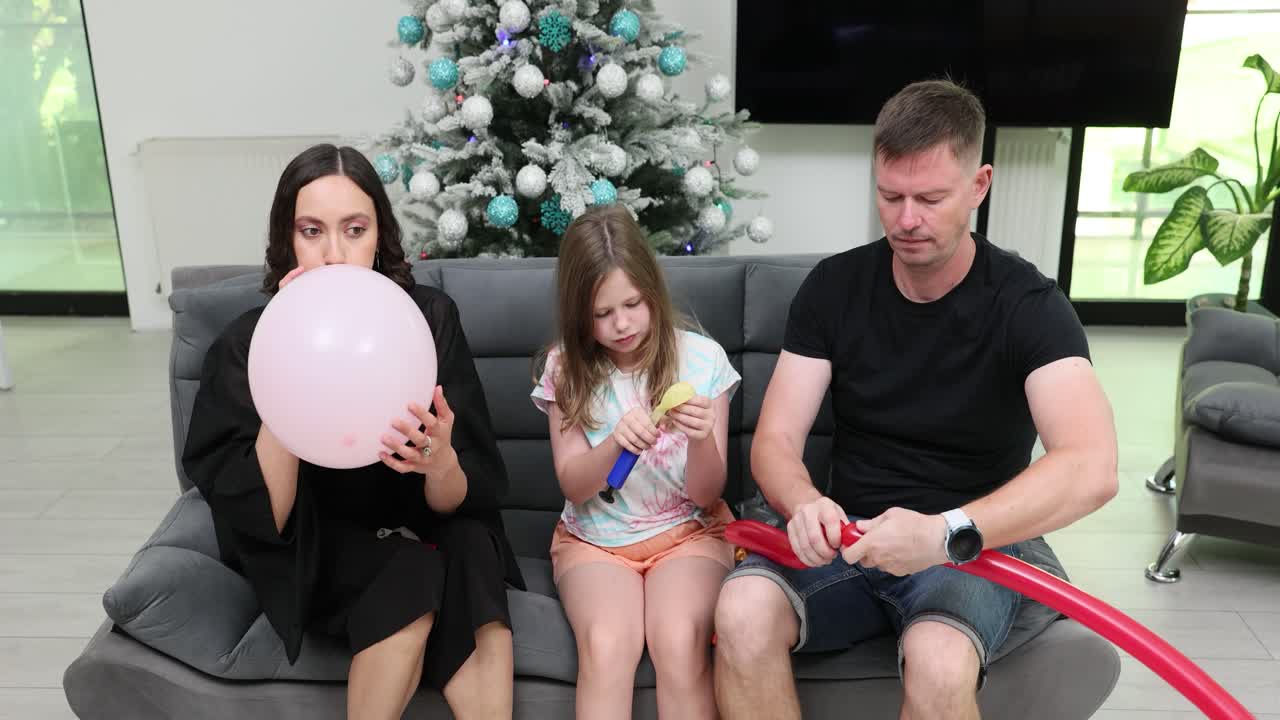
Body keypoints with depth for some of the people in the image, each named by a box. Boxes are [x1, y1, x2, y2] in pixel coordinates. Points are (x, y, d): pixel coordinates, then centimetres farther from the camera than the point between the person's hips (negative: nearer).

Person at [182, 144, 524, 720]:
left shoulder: (430, 316, -14)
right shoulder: (245, 343, -15)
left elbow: (456, 502, -13)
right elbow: (263, 521, -21)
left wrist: (441, 462, -38)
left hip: (420, 533, 1)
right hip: (311, 554, -1)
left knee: (471, 549, -31)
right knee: (416, 580, -30)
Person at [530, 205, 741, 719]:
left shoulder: (702, 357, -7)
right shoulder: (565, 368, -4)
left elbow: (706, 496, -6)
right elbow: (573, 485, -7)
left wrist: (702, 440, -29)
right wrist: (615, 442, -28)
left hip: (688, 532, 0)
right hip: (594, 539, 1)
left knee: (679, 643, -30)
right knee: (605, 646, -29)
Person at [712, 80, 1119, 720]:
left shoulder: (1026, 304, -11)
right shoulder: (834, 287, -1)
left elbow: (1092, 468, -27)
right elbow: (774, 442, -5)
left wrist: (943, 532, -42)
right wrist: (805, 504, -29)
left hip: (975, 542, -2)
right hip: (850, 535, 3)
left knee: (939, 663, -35)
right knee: (742, 612, -27)